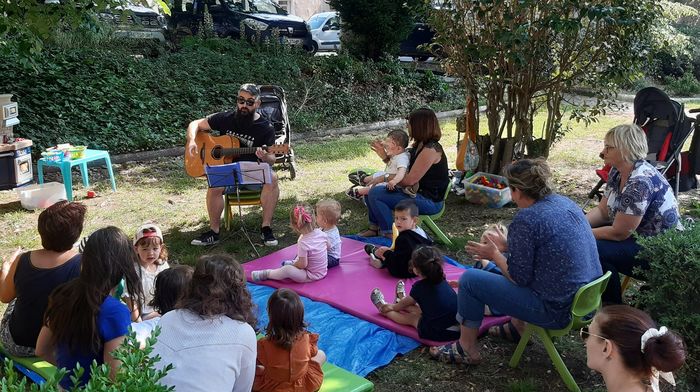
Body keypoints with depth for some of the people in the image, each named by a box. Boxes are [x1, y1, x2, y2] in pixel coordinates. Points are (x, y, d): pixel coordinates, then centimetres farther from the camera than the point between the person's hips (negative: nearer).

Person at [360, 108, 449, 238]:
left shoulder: (431, 150, -22)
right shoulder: (419, 146, 11)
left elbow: (410, 180, -23)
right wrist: (385, 157, 9)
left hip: (429, 201, -10)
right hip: (417, 192, 10)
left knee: (375, 194, -19)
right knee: (372, 189, 10)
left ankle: (389, 234, -10)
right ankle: (374, 228, 19)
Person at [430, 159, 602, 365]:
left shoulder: (526, 219, -21)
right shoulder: (565, 203, 4)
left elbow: (519, 277, -15)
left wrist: (494, 255, 1)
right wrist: (507, 247, 17)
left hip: (557, 310, -9)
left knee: (470, 279, 0)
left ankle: (467, 349, 15)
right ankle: (517, 327, 39)